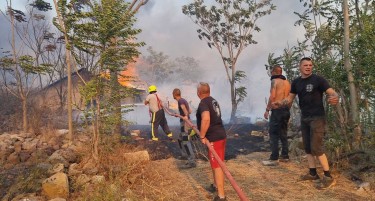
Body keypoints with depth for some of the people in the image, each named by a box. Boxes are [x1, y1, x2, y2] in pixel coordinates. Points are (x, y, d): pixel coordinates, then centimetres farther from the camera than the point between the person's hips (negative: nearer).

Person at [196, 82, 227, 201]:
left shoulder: (203, 103, -15)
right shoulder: (213, 101, 15)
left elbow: (206, 119, -34)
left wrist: (202, 136, -23)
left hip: (214, 138, -10)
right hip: (220, 135, 10)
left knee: (217, 165, -5)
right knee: (215, 163, 23)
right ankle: (216, 185, 41)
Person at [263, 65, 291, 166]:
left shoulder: (274, 81, -8)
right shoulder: (287, 82, 14)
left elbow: (272, 96, -16)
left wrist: (267, 110, -11)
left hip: (277, 110, -8)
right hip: (286, 110, 8)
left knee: (273, 134, -4)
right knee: (283, 134, 15)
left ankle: (274, 158, -4)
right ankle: (285, 156, 20)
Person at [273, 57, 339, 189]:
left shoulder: (318, 79, -9)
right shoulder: (296, 82, 7)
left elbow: (332, 93, -15)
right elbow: (290, 98, 11)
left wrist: (335, 98, -38)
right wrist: (280, 103, -9)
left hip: (317, 117, -6)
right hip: (304, 118, 7)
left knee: (316, 147, -10)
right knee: (307, 147, 11)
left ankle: (328, 177, 0)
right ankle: (313, 173, 22)